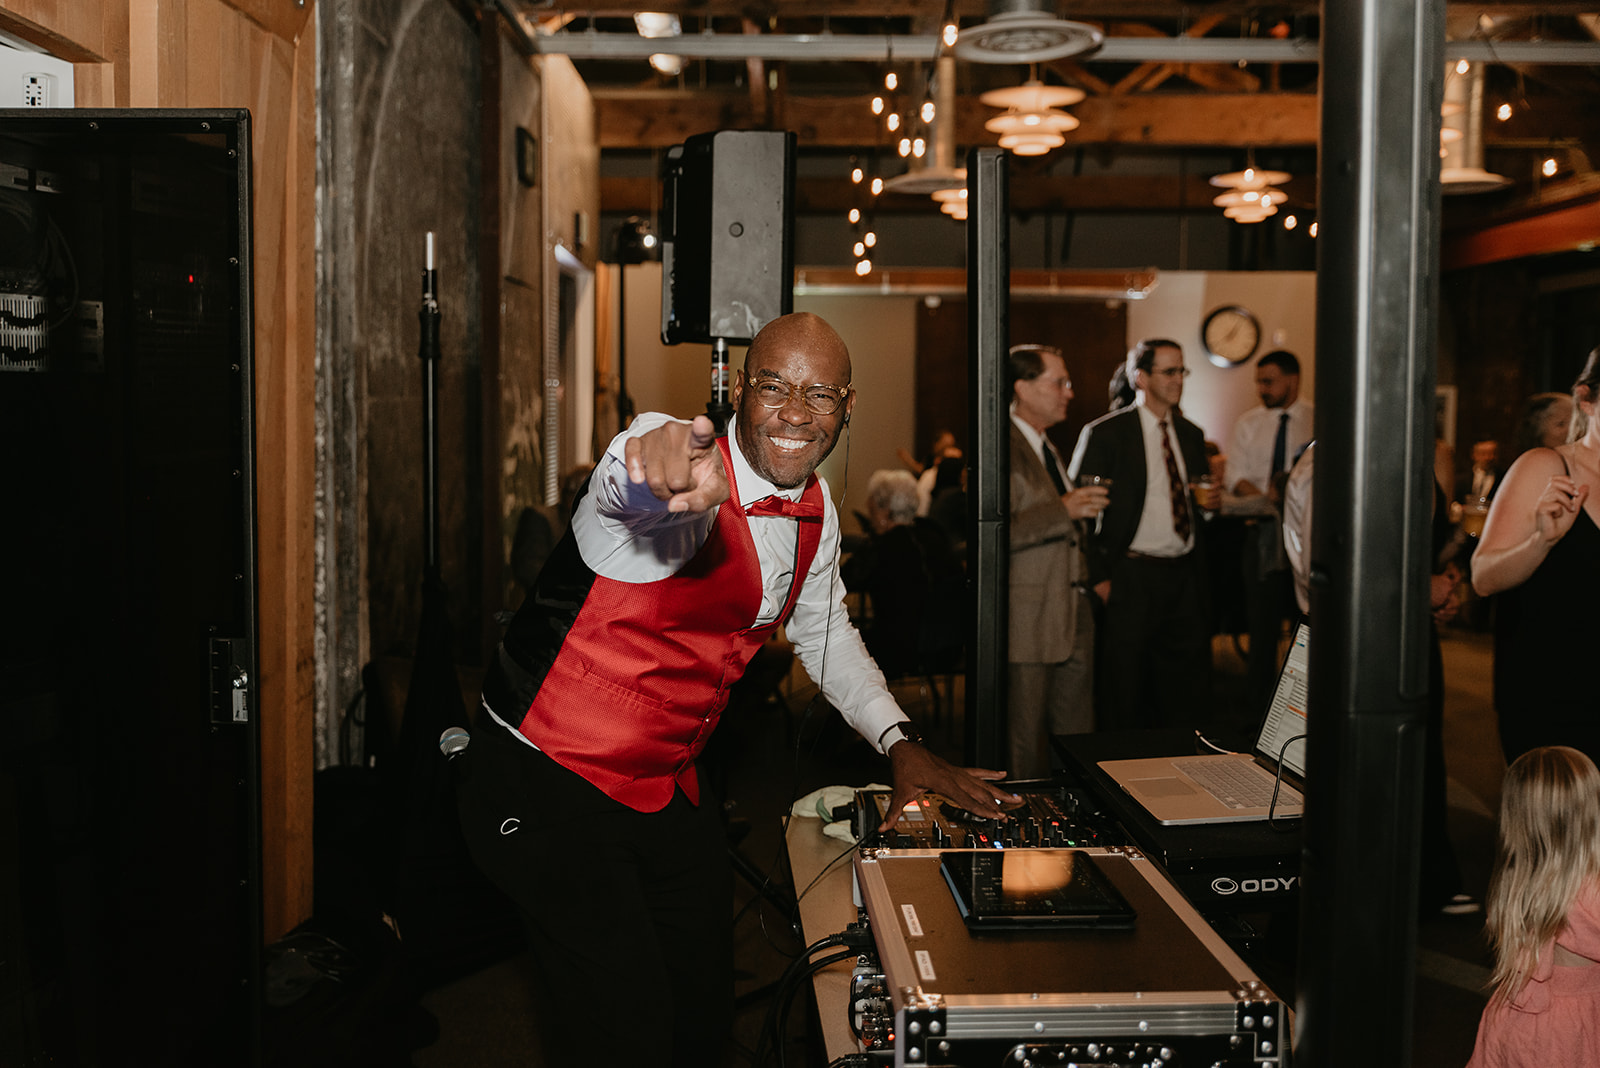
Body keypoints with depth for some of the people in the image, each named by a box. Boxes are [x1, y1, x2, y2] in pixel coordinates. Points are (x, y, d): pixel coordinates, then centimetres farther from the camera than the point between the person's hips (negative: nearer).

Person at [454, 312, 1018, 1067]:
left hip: (667, 785, 8)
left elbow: (823, 632, 18)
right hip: (548, 785, -7)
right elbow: (635, 482, -50)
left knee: (706, 1003, 17)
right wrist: (666, 476, -75)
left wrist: (899, 743, 8)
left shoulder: (816, 512, 2)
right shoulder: (680, 476, -23)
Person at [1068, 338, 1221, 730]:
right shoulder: (1105, 433, -4)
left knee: (1187, 694, 7)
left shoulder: (1191, 434, 14)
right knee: (1125, 696, 0)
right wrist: (1098, 579, -13)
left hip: (1185, 577, 5)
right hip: (1130, 578, -5)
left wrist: (1208, 504, 0)